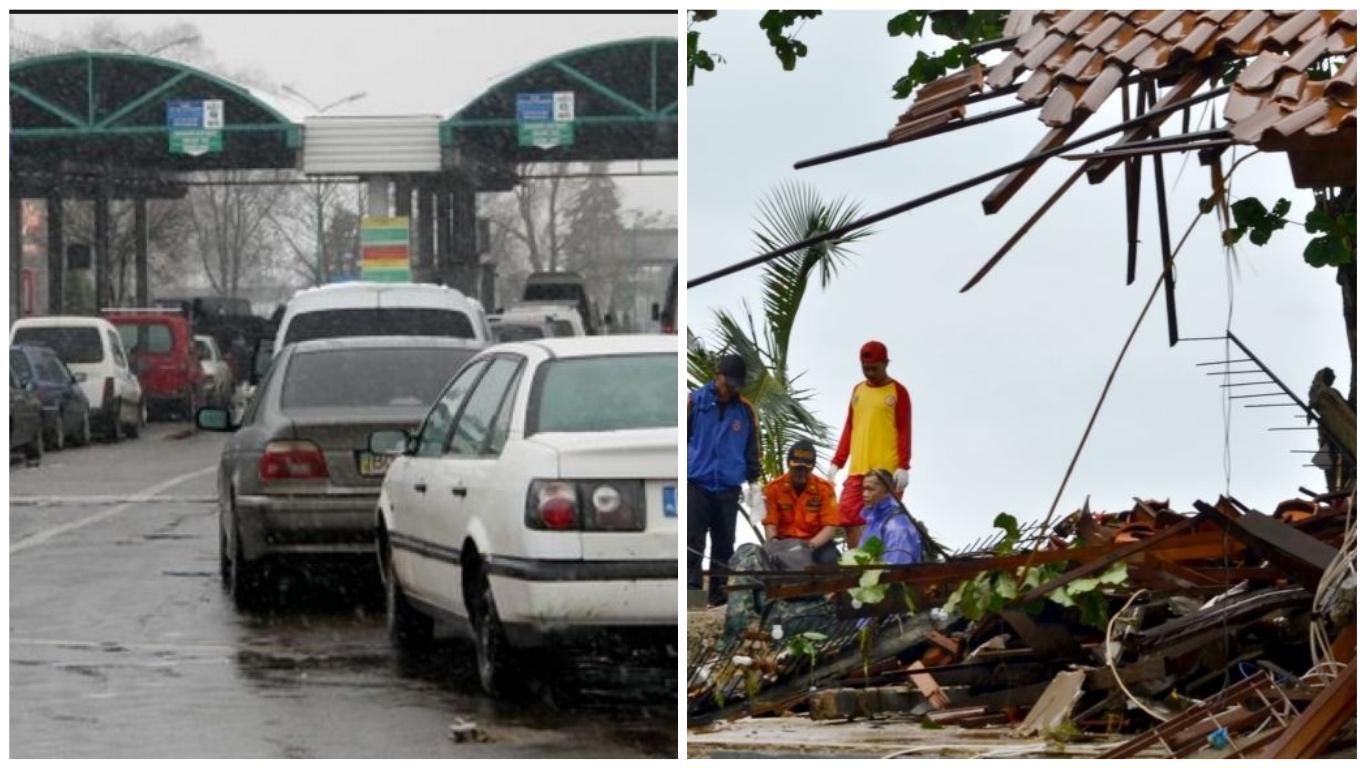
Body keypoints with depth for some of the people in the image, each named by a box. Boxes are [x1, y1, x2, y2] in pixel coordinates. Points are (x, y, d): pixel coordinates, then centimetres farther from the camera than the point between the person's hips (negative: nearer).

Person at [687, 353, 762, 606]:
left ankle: (719, 590, 11)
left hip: (729, 488, 3)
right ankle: (691, 586, -7)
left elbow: (752, 449, 12)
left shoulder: (745, 409, 6)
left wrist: (754, 485, 11)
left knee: (724, 543, 6)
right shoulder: (696, 400, -2)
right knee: (693, 541, -7)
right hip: (697, 483, -3)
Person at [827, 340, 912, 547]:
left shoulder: (898, 392, 1)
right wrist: (837, 462, 13)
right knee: (849, 516, -5)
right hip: (857, 469, 5)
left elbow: (904, 431, -4)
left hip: (887, 470, -5)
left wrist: (903, 466, -13)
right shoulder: (858, 390, 17)